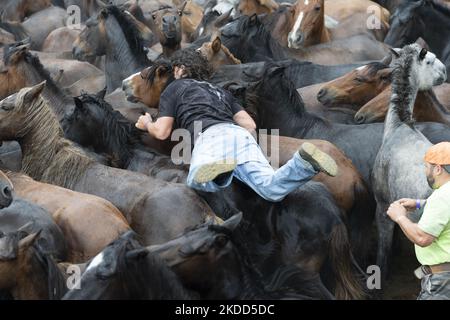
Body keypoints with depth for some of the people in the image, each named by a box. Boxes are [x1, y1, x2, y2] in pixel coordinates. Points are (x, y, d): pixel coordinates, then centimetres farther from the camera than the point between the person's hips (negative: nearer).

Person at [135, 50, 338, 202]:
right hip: (240, 134, 4)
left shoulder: (174, 88, 28)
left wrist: (147, 124, 42)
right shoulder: (221, 92, 41)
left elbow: (162, 132, 20)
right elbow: (250, 124, 30)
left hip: (209, 135, -4)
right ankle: (305, 162, -44)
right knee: (272, 189, -20)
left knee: (198, 181, -32)